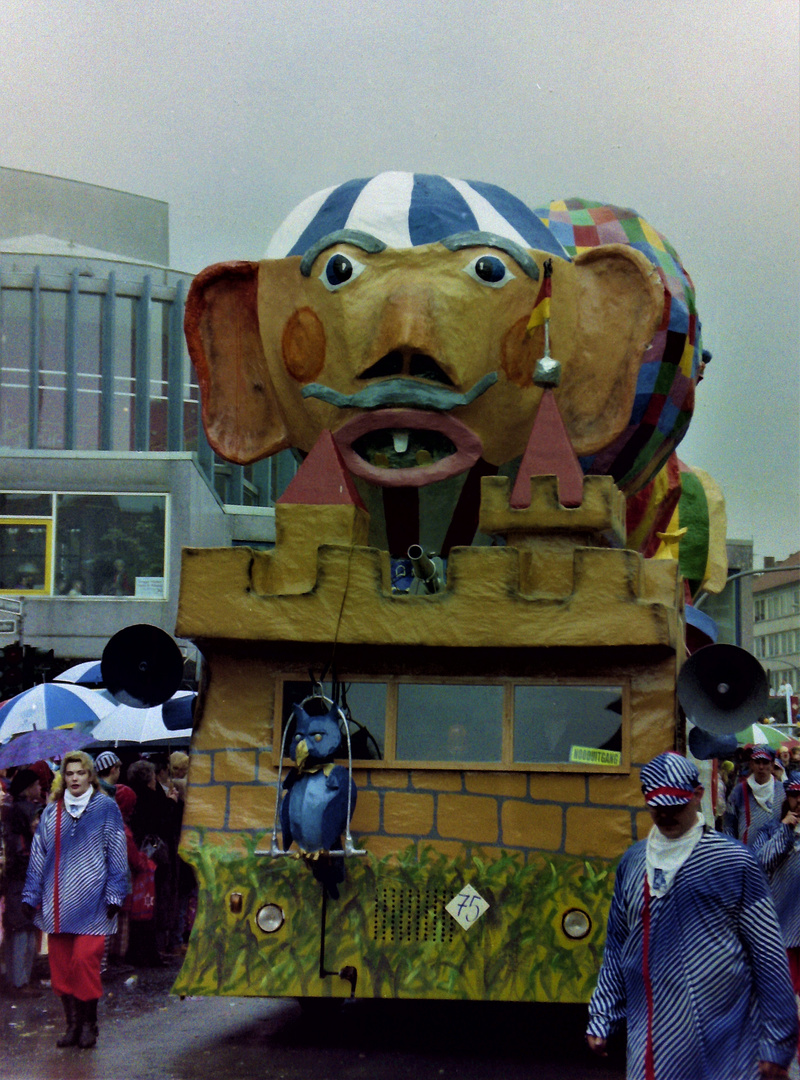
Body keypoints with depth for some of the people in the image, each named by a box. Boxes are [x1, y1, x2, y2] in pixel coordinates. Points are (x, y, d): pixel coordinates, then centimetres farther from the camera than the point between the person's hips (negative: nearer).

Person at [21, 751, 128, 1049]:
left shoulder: (106, 808, 2)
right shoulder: (51, 812, 11)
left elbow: (116, 854, 1)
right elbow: (38, 855, 13)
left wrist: (114, 896, -4)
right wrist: (31, 897, 8)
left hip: (91, 901, -4)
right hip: (57, 903, 4)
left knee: (85, 960, -11)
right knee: (61, 965, 2)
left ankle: (89, 1023, 4)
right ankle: (73, 1023, 13)